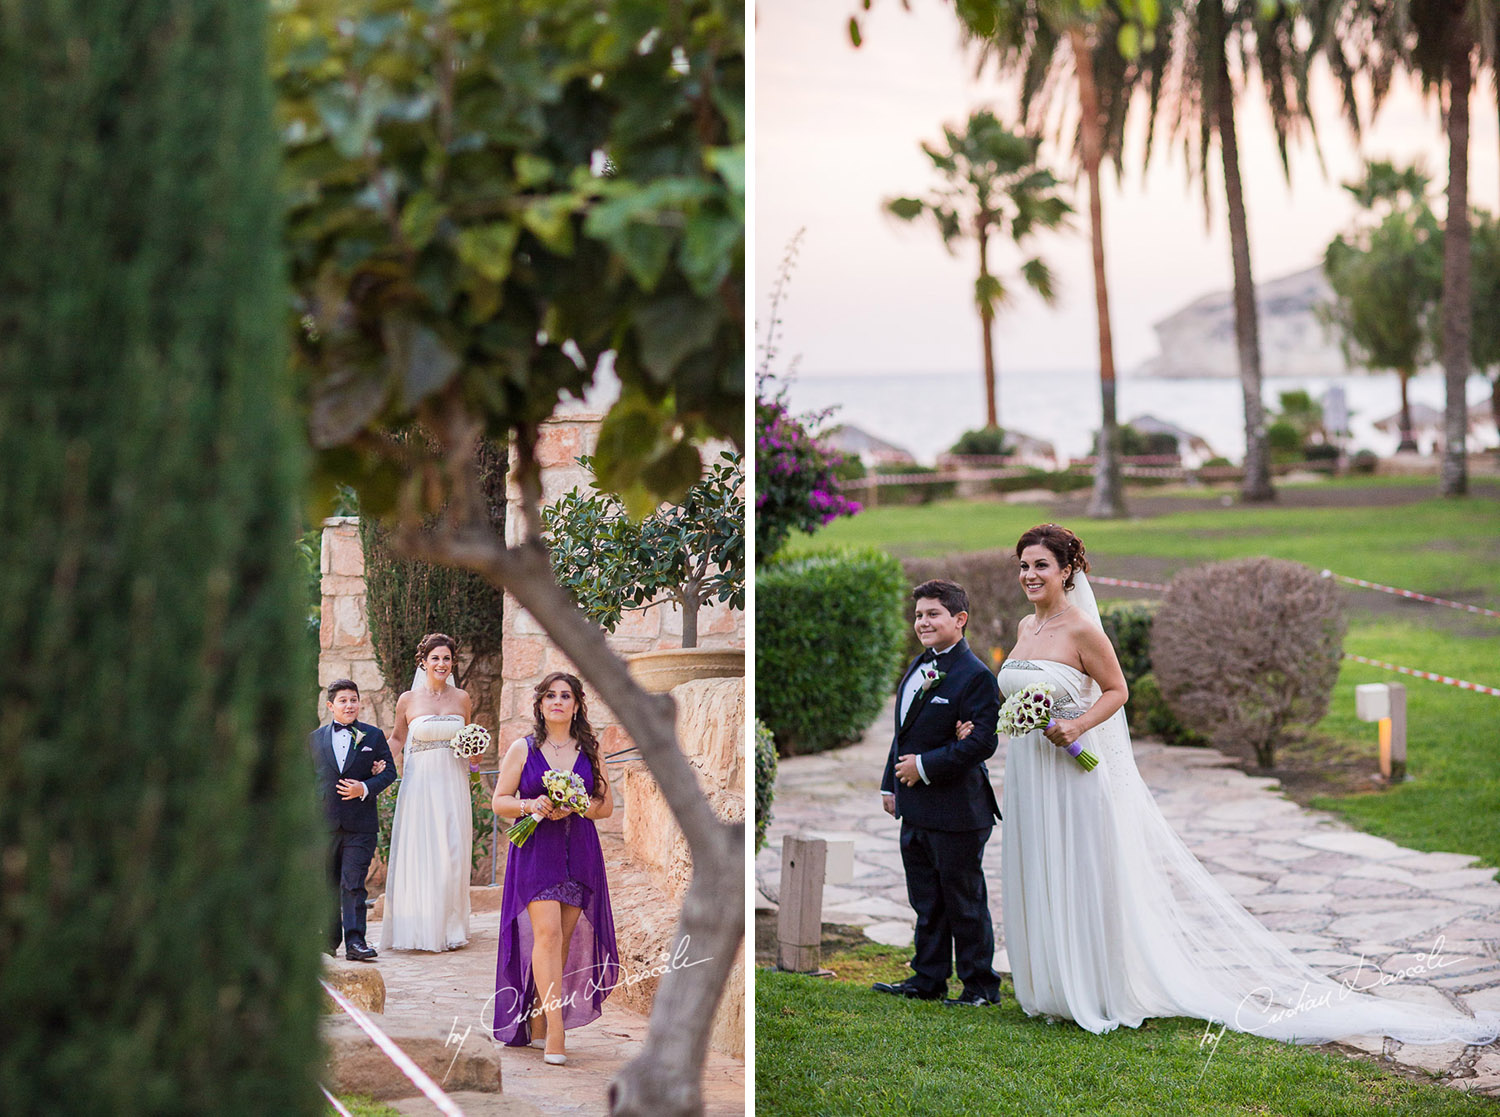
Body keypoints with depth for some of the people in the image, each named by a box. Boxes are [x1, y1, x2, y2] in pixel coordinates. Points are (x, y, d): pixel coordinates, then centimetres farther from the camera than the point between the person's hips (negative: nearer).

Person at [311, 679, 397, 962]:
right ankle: (330, 940, 20)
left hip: (360, 824, -2)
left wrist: (365, 787, -13)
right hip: (324, 821, 2)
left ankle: (355, 941, -10)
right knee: (327, 884, 10)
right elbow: (308, 776, 13)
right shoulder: (315, 738, 10)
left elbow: (389, 771, 3)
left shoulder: (373, 736, 6)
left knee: (353, 883, -9)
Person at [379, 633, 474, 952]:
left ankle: (449, 927, 9)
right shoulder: (408, 700, 1)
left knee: (453, 854, -1)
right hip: (420, 782, -1)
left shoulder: (461, 698, 6)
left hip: (453, 784, 1)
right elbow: (397, 738, 14)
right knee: (419, 853, -3)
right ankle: (420, 928, 4)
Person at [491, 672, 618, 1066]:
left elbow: (606, 805, 11)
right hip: (535, 852, -3)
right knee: (547, 933, -16)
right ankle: (554, 1028, -20)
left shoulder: (589, 751, 11)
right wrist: (531, 805, -13)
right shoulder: (522, 749, 6)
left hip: (580, 853, 3)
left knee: (564, 940, 2)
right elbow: (500, 802, 5)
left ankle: (537, 1023, 14)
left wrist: (573, 808, -7)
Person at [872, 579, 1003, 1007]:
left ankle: (981, 986, 14)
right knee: (926, 902, 17)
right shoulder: (918, 667, 12)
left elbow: (982, 742, -22)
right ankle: (928, 979, 27)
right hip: (915, 809, 8)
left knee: (965, 903, 2)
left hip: (956, 811, -8)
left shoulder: (976, 677, -15)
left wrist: (924, 766, -20)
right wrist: (891, 783, 18)